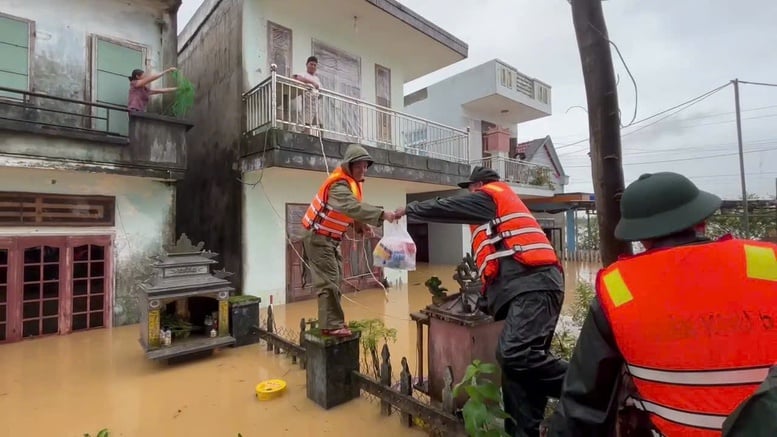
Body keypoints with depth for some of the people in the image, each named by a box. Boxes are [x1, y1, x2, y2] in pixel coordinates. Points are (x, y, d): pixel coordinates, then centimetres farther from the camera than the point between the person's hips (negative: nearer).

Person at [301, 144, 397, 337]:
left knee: (335, 280, 12)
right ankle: (331, 325, -4)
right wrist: (382, 214, -50)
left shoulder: (351, 183, 7)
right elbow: (354, 207, -43)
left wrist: (361, 225, -6)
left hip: (331, 239, 10)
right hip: (318, 238, -10)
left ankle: (333, 322, 21)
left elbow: (350, 210, 10)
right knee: (328, 282, -11)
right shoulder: (339, 186, -25)